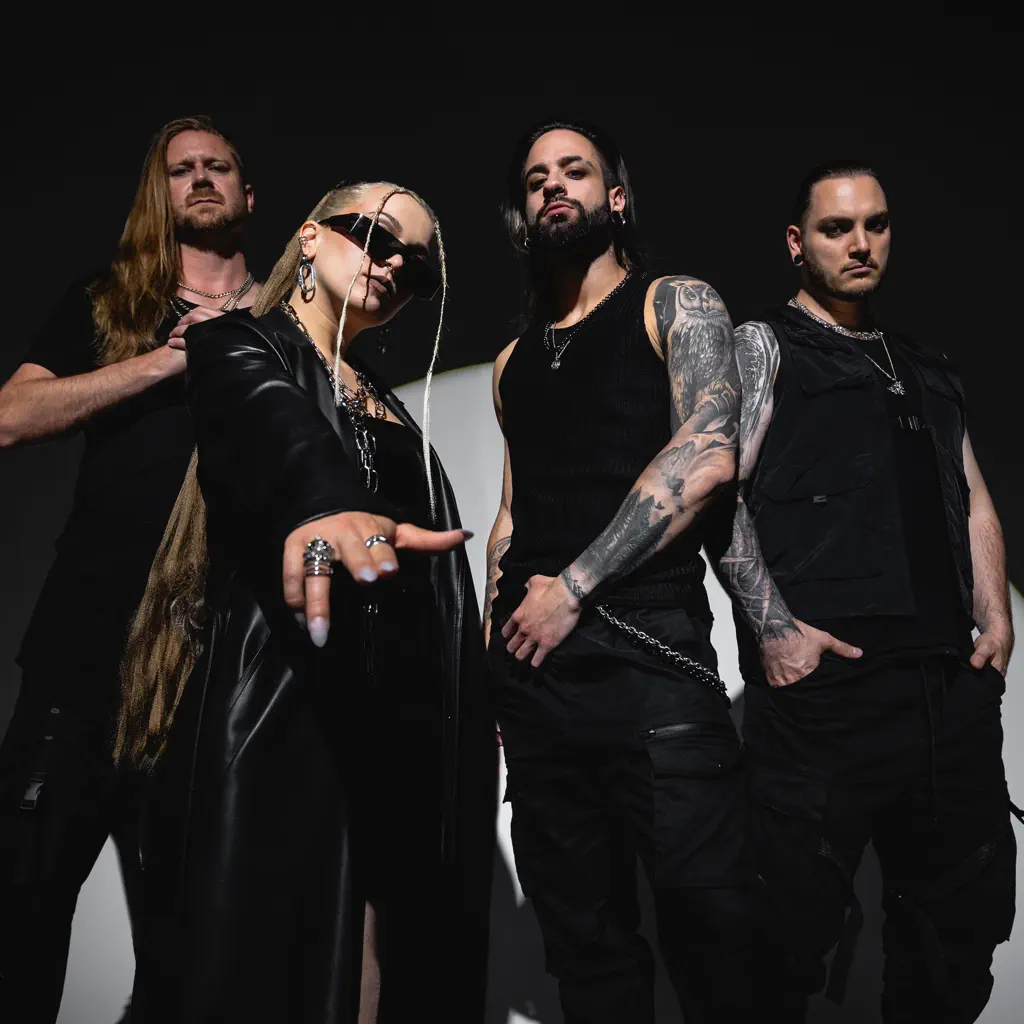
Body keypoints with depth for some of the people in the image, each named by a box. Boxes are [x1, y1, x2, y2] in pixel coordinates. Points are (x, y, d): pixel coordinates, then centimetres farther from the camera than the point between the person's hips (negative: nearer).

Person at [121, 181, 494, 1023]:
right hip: (278, 698, -6)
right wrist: (321, 502, -45)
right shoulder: (240, 347, 2)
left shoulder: (390, 407, 23)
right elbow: (267, 425, -23)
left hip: (403, 718, 7)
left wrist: (470, 713, 11)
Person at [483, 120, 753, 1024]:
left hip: (648, 650, -5)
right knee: (584, 944, 11)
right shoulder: (514, 362, 21)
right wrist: (493, 637, 11)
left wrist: (571, 589, -12)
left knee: (708, 927, -4)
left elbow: (706, 459, -10)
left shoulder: (677, 305, 5)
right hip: (532, 667, 5)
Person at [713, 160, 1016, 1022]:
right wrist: (773, 625, -15)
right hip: (826, 670, -6)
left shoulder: (930, 372, 24)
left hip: (953, 683, 6)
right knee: (798, 922, -2)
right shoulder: (763, 346, 6)